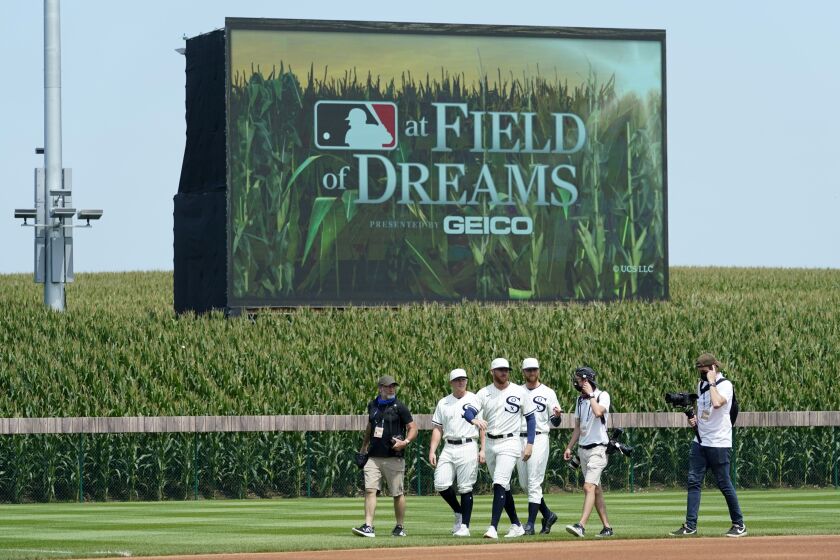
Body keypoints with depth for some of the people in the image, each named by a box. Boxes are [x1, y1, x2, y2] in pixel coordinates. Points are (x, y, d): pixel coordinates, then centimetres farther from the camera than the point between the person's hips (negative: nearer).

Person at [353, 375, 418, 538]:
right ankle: (368, 527, -14)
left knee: (397, 493, 4)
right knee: (370, 490, -9)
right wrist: (364, 446, 28)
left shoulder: (399, 407, -4)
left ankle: (400, 527, 18)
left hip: (393, 458, -4)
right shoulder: (373, 405, 11)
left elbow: (413, 428, -4)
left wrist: (405, 442, -21)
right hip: (374, 456, 4)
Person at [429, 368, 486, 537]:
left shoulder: (475, 400, 4)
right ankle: (458, 512, 16)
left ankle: (464, 526, 0)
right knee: (441, 484, -8)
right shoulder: (443, 403, 14)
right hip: (449, 448, 4)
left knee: (466, 488, -5)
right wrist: (432, 451, 3)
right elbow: (437, 428, 13)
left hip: (468, 447, -4)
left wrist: (483, 449, -7)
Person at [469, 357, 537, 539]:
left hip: (509, 443, -5)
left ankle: (493, 528, -24)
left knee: (499, 484, -18)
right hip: (490, 444, 5)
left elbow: (530, 417, 4)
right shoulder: (484, 393, 4)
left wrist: (530, 444, -5)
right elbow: (468, 411, -9)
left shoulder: (519, 392, -1)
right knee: (503, 487, 12)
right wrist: (474, 419, -34)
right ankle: (516, 525, 24)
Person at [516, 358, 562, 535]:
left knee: (534, 483, -9)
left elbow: (554, 423, 3)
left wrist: (557, 415, -18)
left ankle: (530, 524, -9)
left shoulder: (548, 393, 2)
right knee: (524, 485, 7)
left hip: (539, 439, -5)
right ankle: (548, 515, 23)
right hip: (519, 439, 5)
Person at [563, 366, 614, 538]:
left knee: (589, 487, -18)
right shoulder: (580, 400, 15)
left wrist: (590, 394, -17)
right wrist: (569, 447, 14)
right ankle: (607, 527, 16)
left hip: (597, 448, -8)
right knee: (596, 489, 10)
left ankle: (581, 526, -29)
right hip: (583, 448, 8)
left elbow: (598, 412, -28)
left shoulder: (602, 396, -7)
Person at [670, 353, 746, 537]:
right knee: (693, 481, 2)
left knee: (724, 484, -1)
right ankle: (690, 526, 3)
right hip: (700, 440, 8)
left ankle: (739, 525, 10)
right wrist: (694, 419, 8)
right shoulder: (701, 384, 12)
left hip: (718, 443, -8)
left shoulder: (725, 385, -13)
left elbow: (717, 403, -33)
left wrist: (712, 382, -22)